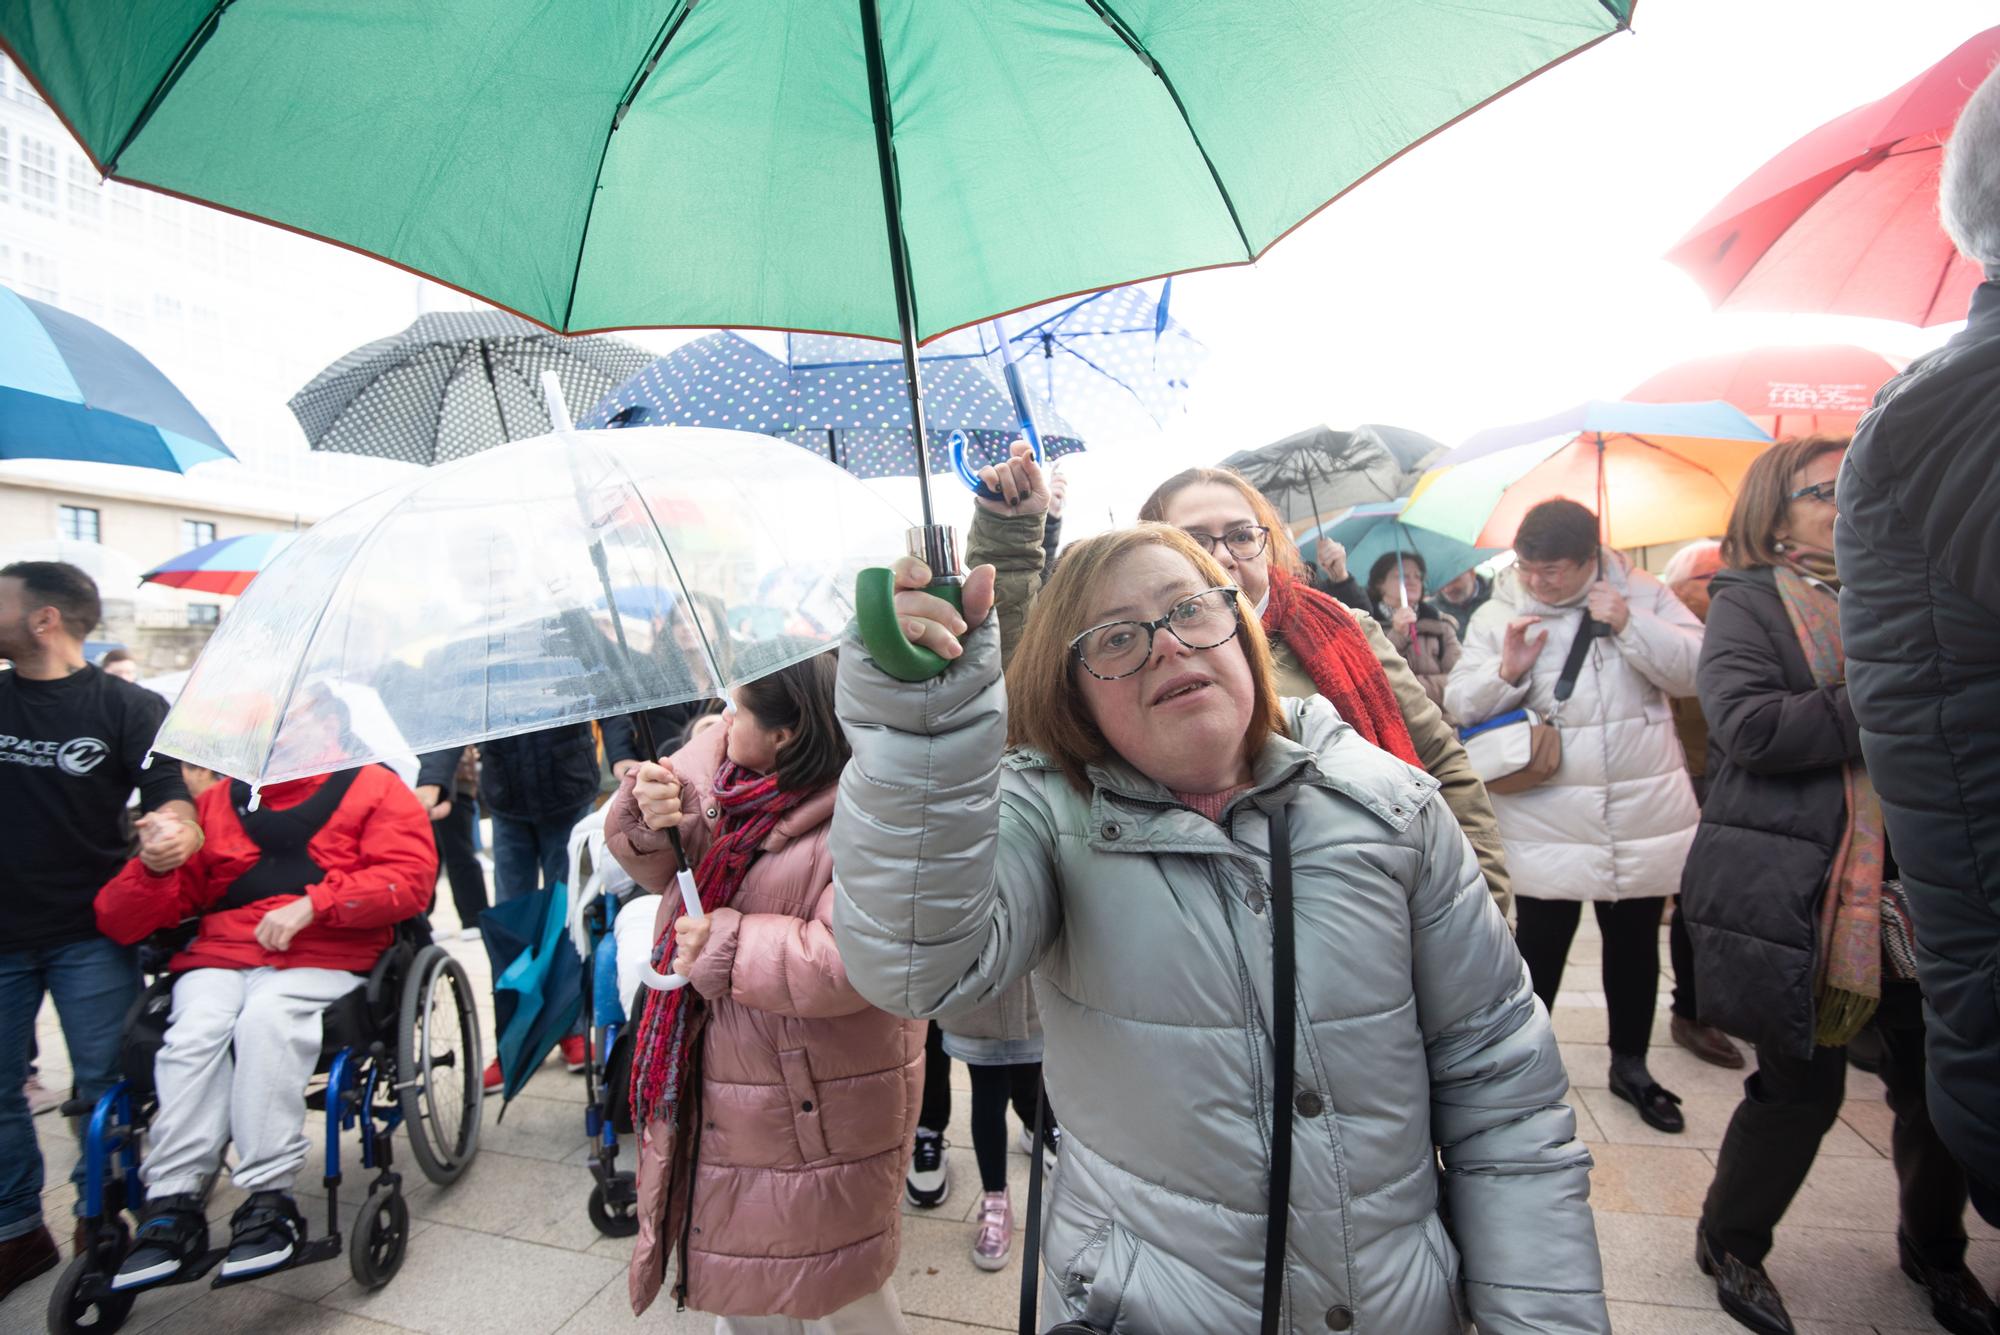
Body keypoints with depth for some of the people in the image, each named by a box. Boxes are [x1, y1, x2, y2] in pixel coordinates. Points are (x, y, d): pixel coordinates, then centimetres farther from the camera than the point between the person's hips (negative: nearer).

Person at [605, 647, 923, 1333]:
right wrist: (649, 815, -18)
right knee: (737, 1276, 28)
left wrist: (722, 946, -25)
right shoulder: (716, 755, -3)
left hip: (815, 1103, -7)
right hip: (722, 1081, 8)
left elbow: (850, 961, -34)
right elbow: (661, 864, 5)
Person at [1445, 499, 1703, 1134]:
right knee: (1540, 947, 8)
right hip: (1546, 822, -2)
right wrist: (1506, 671, -23)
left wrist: (1631, 625, -18)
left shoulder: (1640, 593, -1)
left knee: (1635, 943, 18)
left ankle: (1630, 1064, 38)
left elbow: (1695, 669, -7)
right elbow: (1459, 703, -5)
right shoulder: (1497, 615, -4)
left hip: (1644, 813, 2)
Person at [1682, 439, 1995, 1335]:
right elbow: (1748, 725, -18)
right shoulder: (1747, 604, -3)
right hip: (1791, 889, -5)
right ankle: (1729, 1242, 26)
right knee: (1804, 1083, 2)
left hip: (1904, 882, 6)